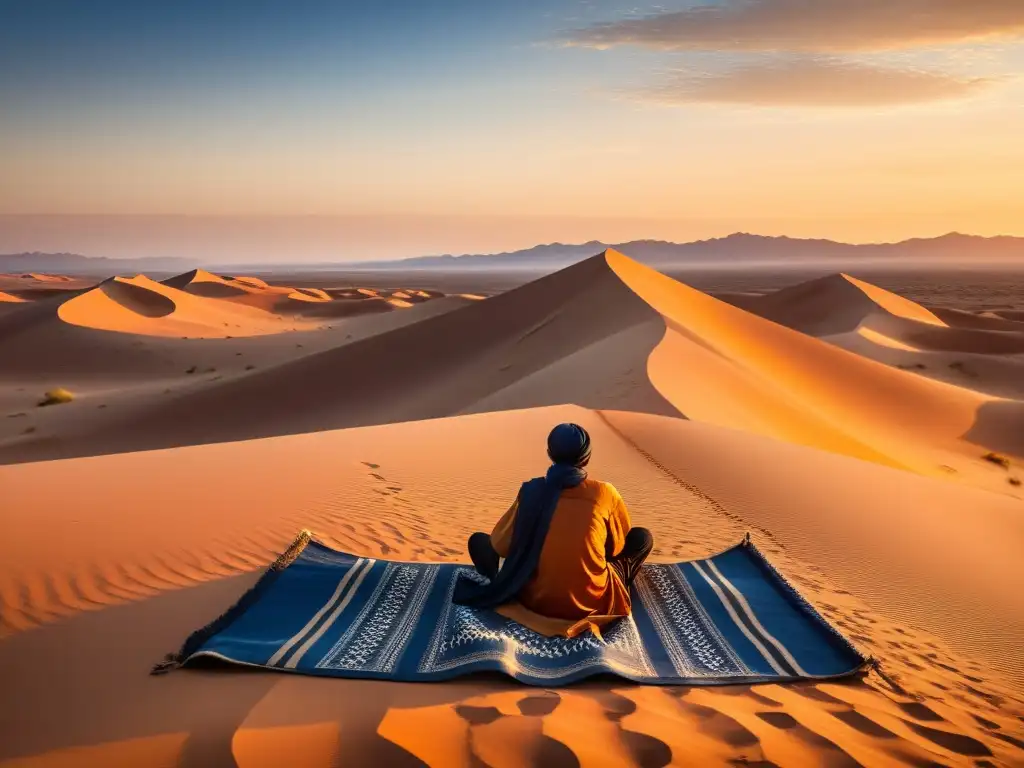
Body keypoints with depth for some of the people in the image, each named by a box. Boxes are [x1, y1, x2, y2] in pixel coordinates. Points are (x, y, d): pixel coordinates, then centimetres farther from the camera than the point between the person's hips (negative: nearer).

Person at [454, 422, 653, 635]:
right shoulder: (604, 493, -5)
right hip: (593, 604, -1)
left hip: (535, 601, 1)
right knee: (642, 537, 19)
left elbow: (499, 546, 7)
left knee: (479, 540, 19)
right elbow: (618, 547, 12)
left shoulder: (531, 490, -3)